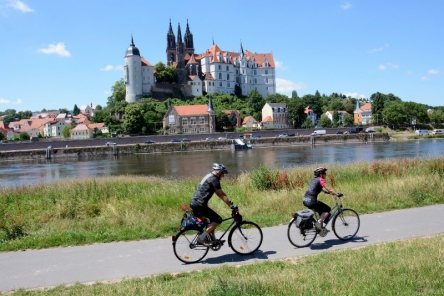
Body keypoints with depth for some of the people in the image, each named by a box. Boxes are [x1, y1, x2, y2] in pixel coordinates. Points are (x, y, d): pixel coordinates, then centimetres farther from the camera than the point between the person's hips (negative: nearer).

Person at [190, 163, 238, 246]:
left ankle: (212, 239, 26)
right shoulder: (214, 179, -12)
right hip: (199, 205, -10)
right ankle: (201, 238, -5)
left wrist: (229, 202, 25)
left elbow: (219, 194, 25)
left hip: (194, 203, 10)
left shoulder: (209, 177, 19)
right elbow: (222, 195, -12)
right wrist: (231, 206, -6)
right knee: (218, 220, -7)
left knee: (213, 218, 22)